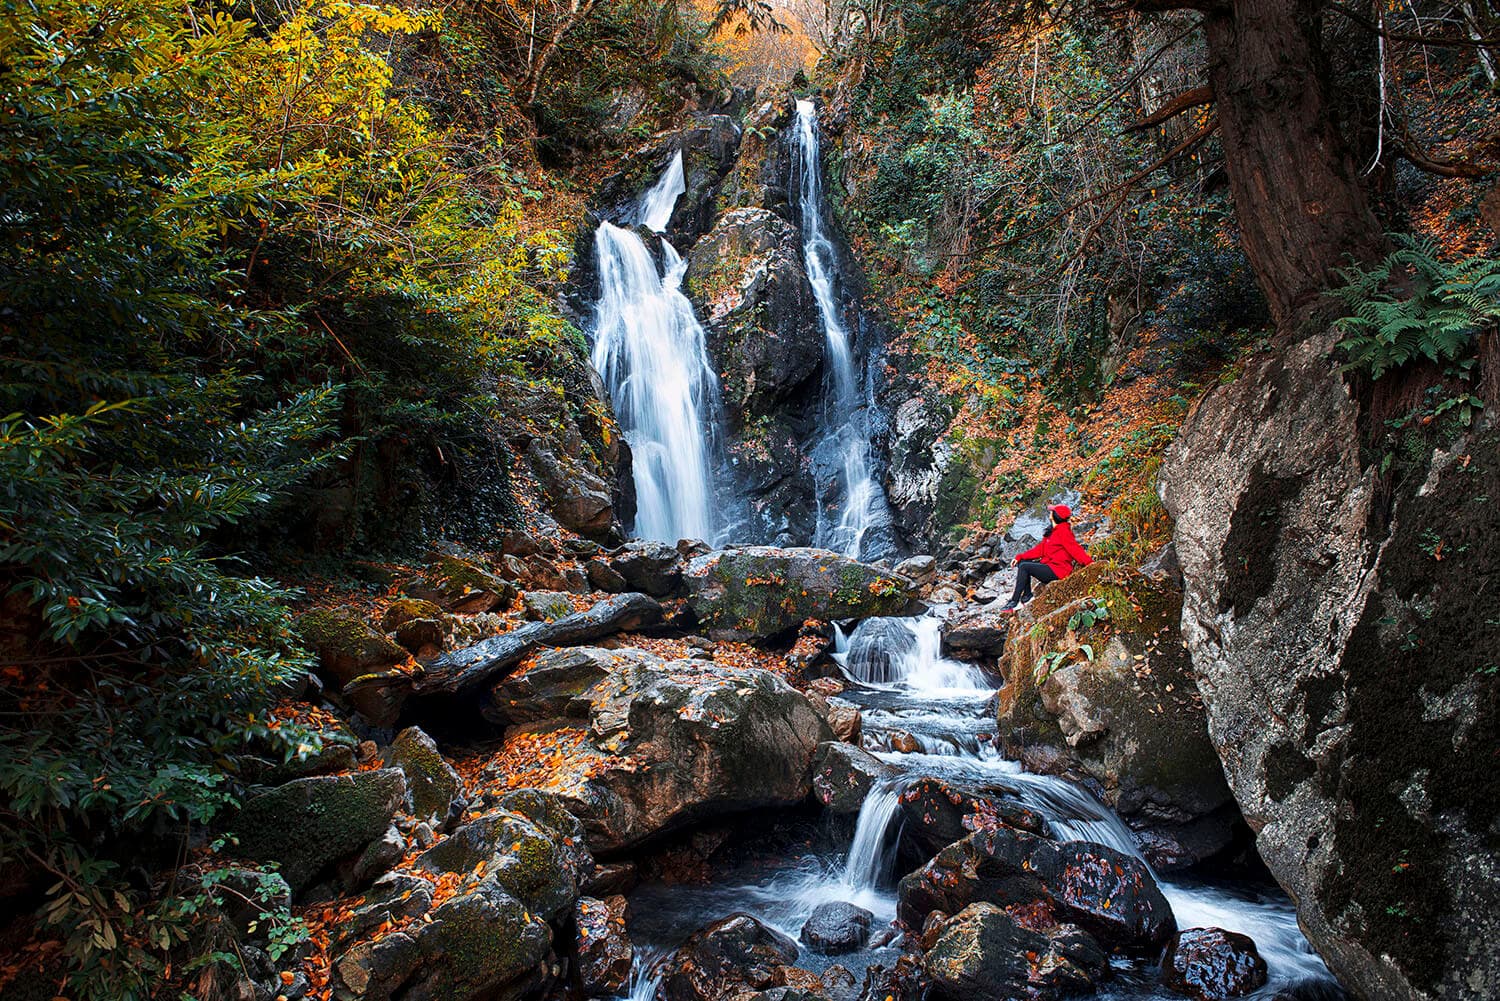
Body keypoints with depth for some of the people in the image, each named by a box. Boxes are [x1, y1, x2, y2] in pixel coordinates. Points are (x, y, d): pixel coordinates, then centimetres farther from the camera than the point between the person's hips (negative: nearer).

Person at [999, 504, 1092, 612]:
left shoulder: (1063, 531, -14)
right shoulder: (1052, 531, 15)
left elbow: (1074, 549, -19)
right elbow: (1040, 549, 14)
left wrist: (1089, 563, -28)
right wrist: (1019, 557, 9)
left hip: (1057, 570, -10)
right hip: (1050, 565, 10)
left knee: (1024, 567, -18)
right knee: (1022, 562, 5)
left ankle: (1014, 602, -17)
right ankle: (1027, 595, 2)